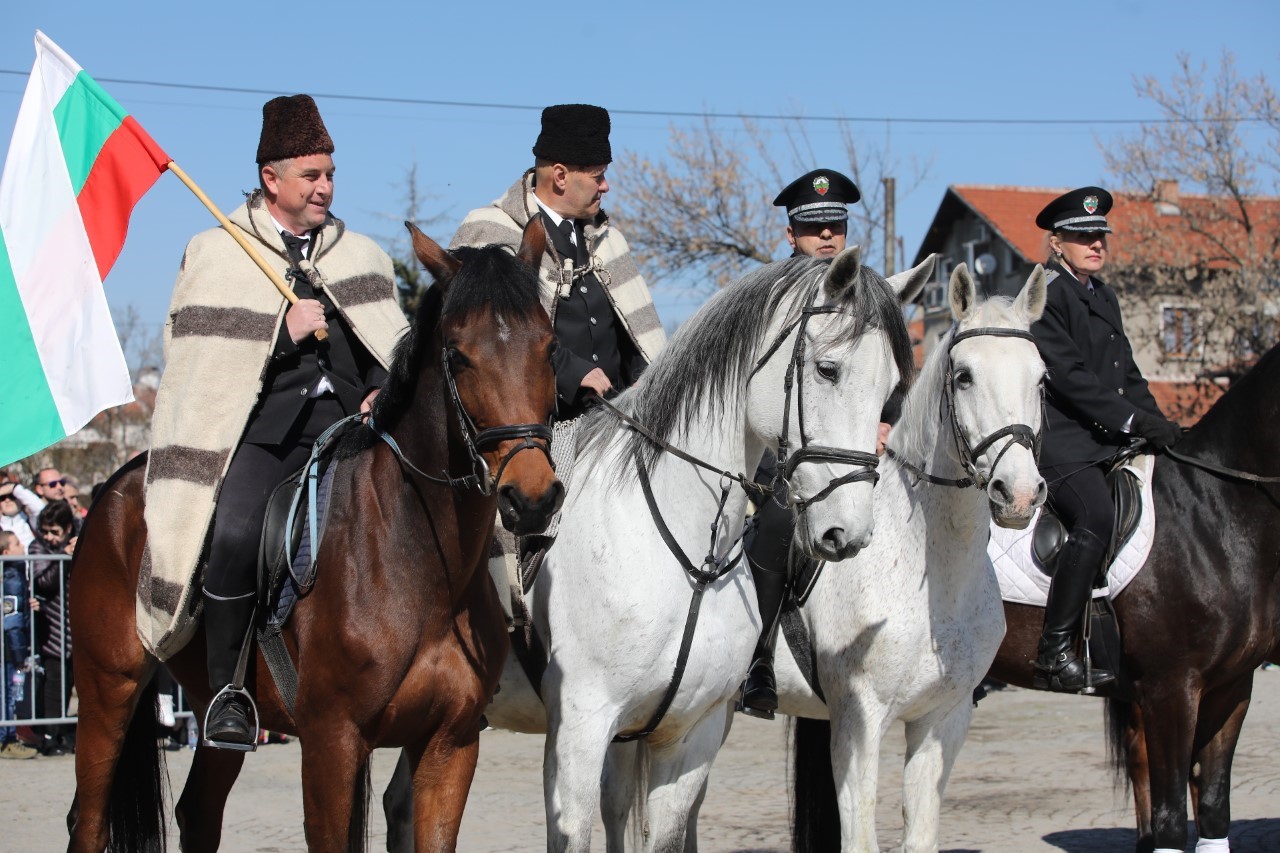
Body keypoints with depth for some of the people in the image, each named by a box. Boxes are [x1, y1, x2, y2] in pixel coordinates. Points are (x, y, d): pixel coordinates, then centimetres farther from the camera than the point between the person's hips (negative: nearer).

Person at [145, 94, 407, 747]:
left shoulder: (363, 258, 22)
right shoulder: (215, 254, 12)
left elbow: (394, 347, 23)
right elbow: (193, 354, 3)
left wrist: (384, 392, 1)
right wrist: (283, 332, -8)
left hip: (349, 423, 3)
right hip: (263, 425, -3)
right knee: (237, 535, -29)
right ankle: (227, 691, -14)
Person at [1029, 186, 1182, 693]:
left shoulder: (1103, 298, 23)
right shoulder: (1044, 296, -6)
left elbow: (1127, 374, 23)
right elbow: (1069, 375, -15)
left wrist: (1158, 424, 8)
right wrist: (1132, 421, -18)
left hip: (1108, 441, 9)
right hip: (1059, 440, -9)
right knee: (1096, 518, -31)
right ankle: (1054, 655, -30)